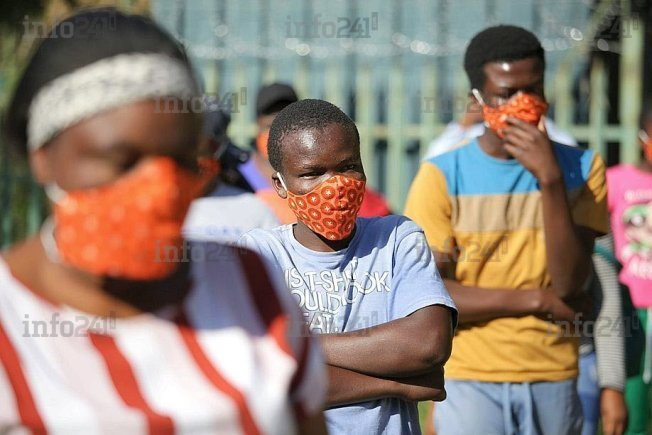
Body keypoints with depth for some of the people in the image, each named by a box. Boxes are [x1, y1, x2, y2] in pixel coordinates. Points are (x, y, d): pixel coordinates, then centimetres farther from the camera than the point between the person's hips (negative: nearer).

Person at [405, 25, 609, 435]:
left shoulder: (581, 169, 3)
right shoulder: (443, 176, -3)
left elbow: (570, 285, -9)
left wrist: (550, 180, -17)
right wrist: (536, 299, -8)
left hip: (553, 382, 2)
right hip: (471, 383, -2)